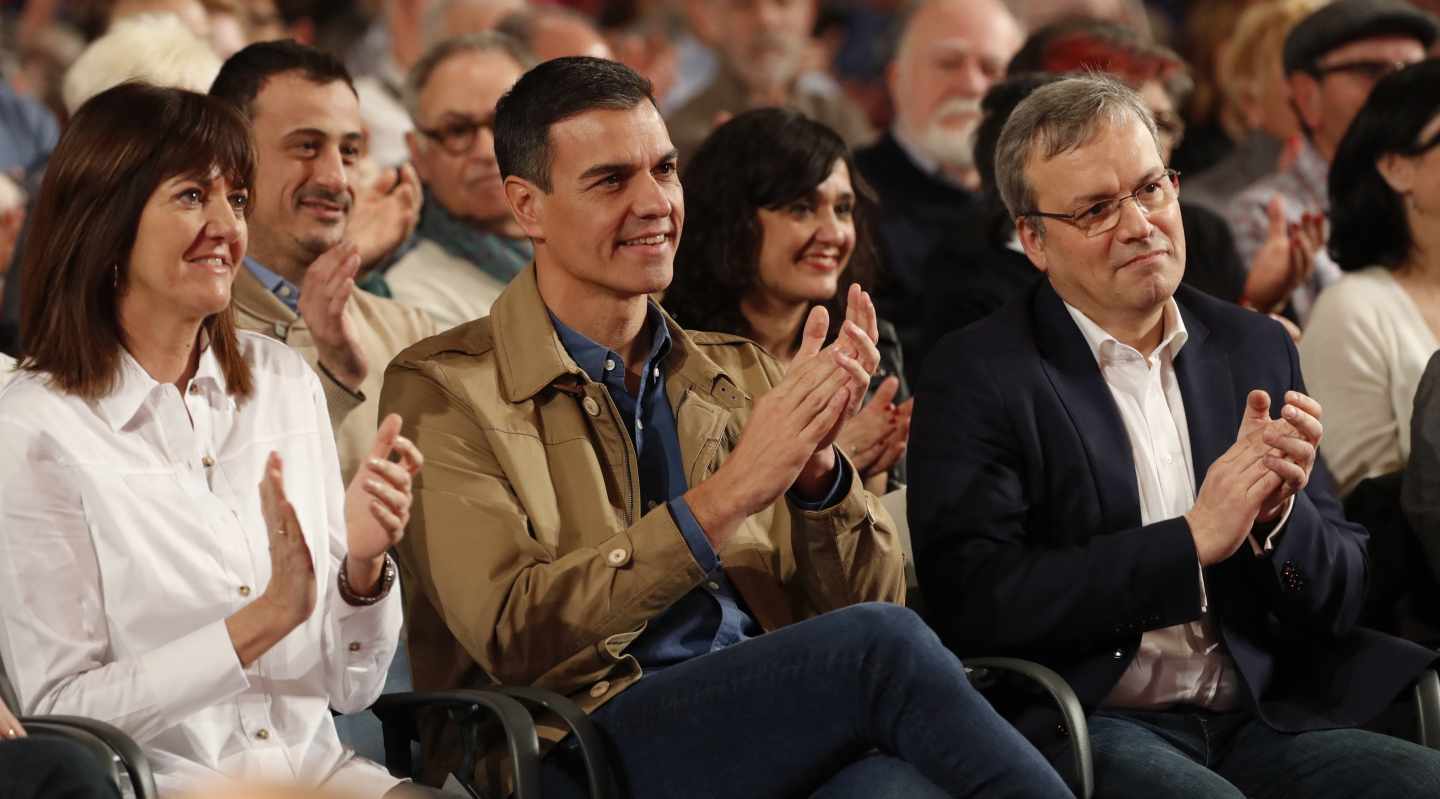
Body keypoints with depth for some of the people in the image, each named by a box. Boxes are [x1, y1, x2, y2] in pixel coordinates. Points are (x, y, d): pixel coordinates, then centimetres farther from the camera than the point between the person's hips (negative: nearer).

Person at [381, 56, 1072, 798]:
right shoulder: (444, 389, 4)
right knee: (884, 646, -29)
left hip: (772, 734, 4)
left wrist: (815, 464, -7)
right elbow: (510, 633, -10)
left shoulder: (738, 374, 20)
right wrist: (728, 493, -16)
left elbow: (866, 603, 13)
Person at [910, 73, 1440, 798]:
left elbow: (1340, 596, 16)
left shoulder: (1257, 350, 16)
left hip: (1263, 725, 5)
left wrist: (1278, 515, -7)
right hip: (1084, 731, -5)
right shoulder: (975, 376, 2)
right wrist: (1192, 541, -12)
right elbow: (969, 602, -11)